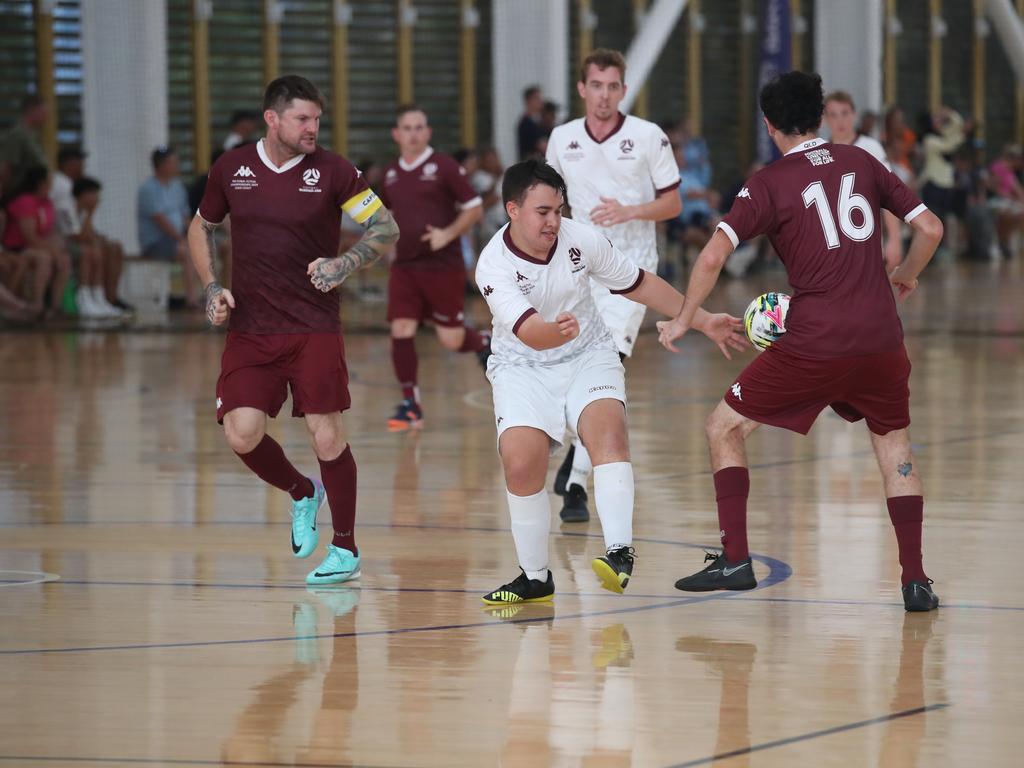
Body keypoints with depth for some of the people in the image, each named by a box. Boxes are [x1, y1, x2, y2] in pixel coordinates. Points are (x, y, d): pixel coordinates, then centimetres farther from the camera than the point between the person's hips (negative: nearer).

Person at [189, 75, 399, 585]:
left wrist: (345, 264, -17)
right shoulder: (231, 169, 3)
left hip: (315, 328, -2)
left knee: (327, 437, -7)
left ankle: (345, 550, 10)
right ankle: (302, 494, 21)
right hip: (249, 329, 2)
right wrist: (211, 287, 5)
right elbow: (201, 227, 19)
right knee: (242, 434, -11)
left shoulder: (332, 171, -5)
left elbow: (386, 228, 0)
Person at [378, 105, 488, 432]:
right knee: (401, 331, -7)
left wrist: (448, 234, -16)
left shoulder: (444, 166, -6)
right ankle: (410, 404, 2)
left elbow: (474, 209, -4)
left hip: (443, 265, -4)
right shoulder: (391, 174, 10)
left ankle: (484, 343, 34)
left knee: (451, 339, -1)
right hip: (404, 266, 4)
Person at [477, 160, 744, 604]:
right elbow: (529, 332, -34)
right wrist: (557, 331, -58)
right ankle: (535, 579, -1)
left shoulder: (581, 239, -11)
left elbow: (640, 285, 3)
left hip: (588, 356, 2)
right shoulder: (494, 267, -21)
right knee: (520, 464, -20)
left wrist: (702, 321, 5)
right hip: (524, 368, -2)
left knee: (607, 430, -28)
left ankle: (620, 551, -36)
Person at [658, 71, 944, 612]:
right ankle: (915, 582, 10)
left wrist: (683, 320, 2)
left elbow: (713, 256, -11)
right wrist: (904, 278, 30)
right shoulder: (862, 163, 10)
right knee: (895, 446, 22)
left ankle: (735, 560, 6)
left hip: (813, 344, -4)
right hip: (881, 340, 4)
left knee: (725, 429, 13)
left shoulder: (769, 184, -1)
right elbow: (930, 229, 12)